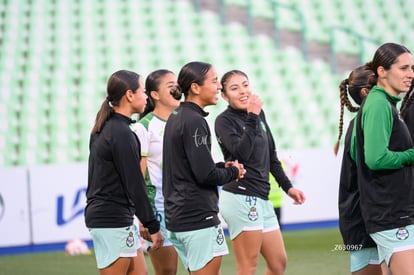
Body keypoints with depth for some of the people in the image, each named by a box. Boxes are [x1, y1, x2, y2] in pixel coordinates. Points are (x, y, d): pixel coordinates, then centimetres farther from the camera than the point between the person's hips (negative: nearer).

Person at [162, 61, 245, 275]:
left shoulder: (176, 118, 14)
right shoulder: (194, 121, -15)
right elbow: (206, 175, -20)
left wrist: (222, 166, 8)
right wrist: (233, 172, -2)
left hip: (177, 215, 9)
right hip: (198, 216, -9)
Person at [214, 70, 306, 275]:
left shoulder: (259, 114, 14)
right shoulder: (224, 121, -6)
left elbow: (271, 156, 23)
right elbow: (241, 153, -21)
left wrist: (287, 187, 21)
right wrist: (251, 118, -21)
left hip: (261, 199, 8)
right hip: (241, 198, -8)